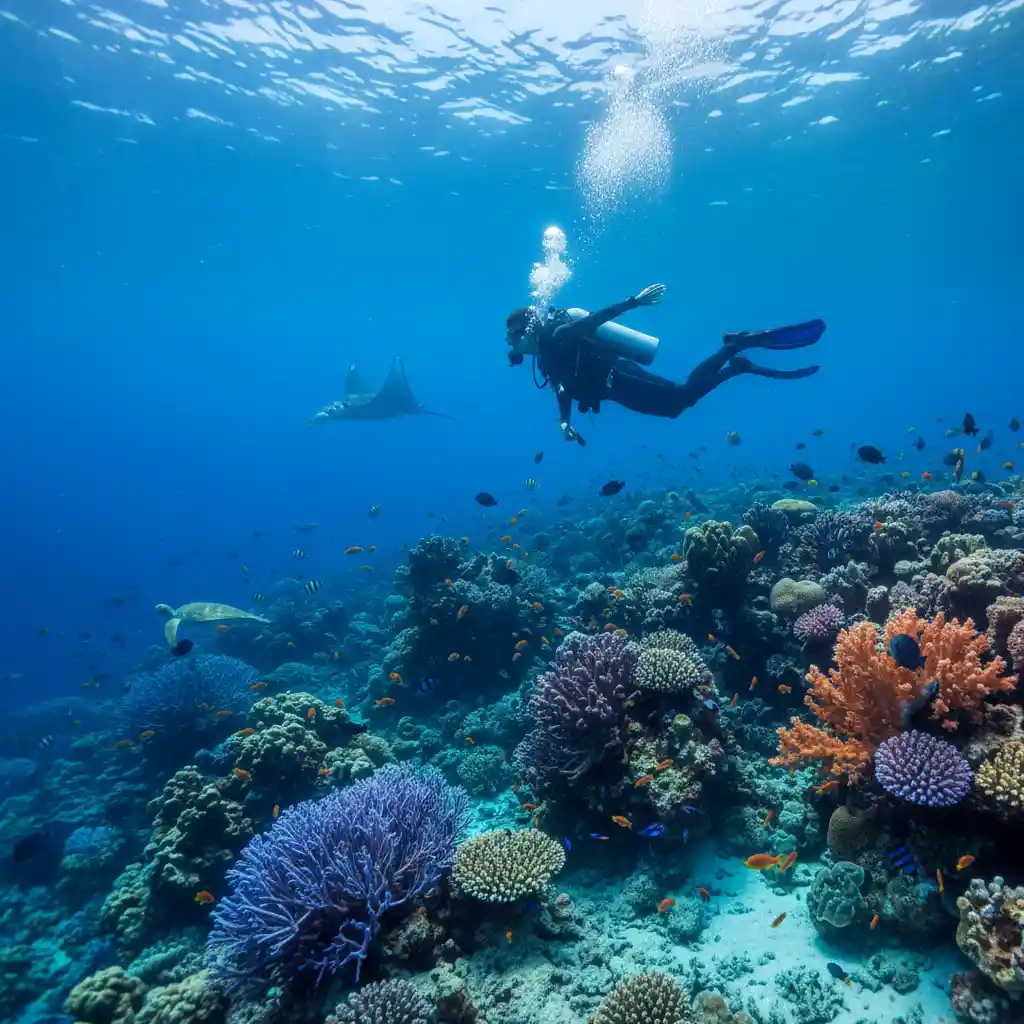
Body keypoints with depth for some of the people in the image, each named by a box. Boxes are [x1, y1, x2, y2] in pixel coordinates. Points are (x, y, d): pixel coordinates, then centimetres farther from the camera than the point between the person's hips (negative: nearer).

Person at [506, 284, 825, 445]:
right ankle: (738, 366, 15)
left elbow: (595, 319, -21)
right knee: (676, 404, 11)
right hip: (613, 386, 9)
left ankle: (739, 343, -14)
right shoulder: (545, 357, 18)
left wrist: (633, 302, -31)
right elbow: (564, 389, 22)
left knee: (684, 394, -19)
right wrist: (564, 422, 7)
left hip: (619, 379, -9)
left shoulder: (555, 336, -10)